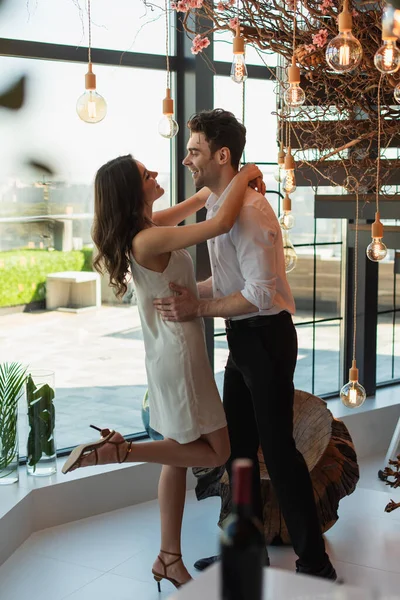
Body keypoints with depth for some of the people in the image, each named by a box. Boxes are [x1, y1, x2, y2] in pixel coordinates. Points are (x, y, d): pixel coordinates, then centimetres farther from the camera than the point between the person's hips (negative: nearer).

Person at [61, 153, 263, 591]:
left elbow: (200, 199, 23)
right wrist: (244, 176, -15)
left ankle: (169, 559, 23)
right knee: (216, 452, 2)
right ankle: (114, 450, -3)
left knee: (179, 455, 14)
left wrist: (228, 180, 9)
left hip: (169, 353, 9)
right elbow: (221, 223, -30)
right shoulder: (149, 239, -23)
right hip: (180, 354, -9)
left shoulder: (147, 226, 6)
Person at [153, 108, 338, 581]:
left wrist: (198, 308, -20)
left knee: (277, 448, -1)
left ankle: (314, 562, 15)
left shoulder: (249, 210, -22)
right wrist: (188, 292, 6)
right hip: (241, 338, 10)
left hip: (266, 336, -10)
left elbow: (261, 294, -25)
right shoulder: (217, 207, 9)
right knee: (237, 444, 16)